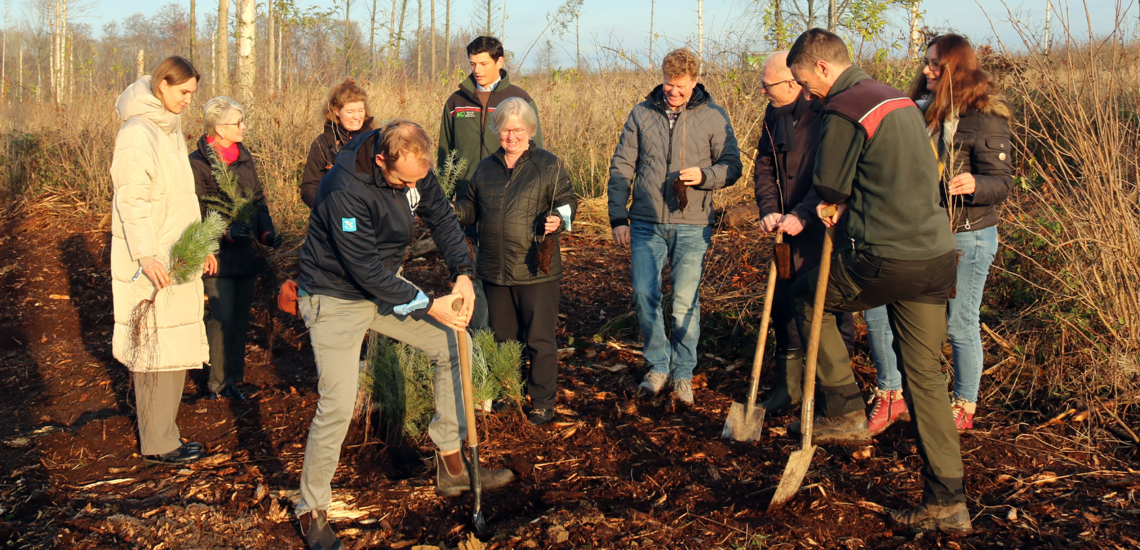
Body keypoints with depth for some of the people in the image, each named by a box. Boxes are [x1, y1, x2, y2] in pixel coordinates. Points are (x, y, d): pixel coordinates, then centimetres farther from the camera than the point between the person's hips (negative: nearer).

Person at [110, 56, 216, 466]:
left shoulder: (170, 129, 16)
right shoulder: (137, 134, -13)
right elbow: (131, 200, -19)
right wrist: (146, 255, -25)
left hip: (177, 257, 9)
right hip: (152, 262, -9)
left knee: (174, 348, 13)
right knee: (157, 350, -4)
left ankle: (163, 435, 24)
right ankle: (157, 445, 4)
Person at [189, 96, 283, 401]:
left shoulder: (244, 157, 10)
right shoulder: (197, 164, -10)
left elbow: (258, 199, 17)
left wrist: (267, 232, 2)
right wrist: (226, 232, -26)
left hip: (246, 253, 6)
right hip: (219, 257, -6)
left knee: (240, 318, 11)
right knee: (223, 317, -6)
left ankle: (231, 378, 23)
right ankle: (217, 384, 8)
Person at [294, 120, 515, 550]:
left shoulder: (415, 170, -10)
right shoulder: (344, 190, -32)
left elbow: (440, 216, 2)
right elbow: (364, 268, -29)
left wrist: (463, 272, -13)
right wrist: (427, 306, -24)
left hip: (384, 288, 8)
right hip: (337, 300, -7)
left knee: (454, 344, 5)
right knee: (337, 405, -13)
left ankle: (451, 465, 17)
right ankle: (312, 511, 7)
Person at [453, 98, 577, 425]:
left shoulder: (549, 165, -2)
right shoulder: (485, 168, 12)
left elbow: (567, 204, -3)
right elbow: (471, 210, 17)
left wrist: (558, 220, -23)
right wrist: (451, 211, -3)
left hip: (536, 271, -5)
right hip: (495, 272, 5)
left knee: (539, 340, 2)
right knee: (503, 338, 17)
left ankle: (542, 402, 15)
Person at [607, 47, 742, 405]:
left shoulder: (713, 117, 2)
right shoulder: (642, 114, 6)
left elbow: (733, 166, 5)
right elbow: (621, 167, 9)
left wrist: (704, 175, -16)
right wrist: (618, 217, 3)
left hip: (692, 226, -2)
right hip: (646, 223, 2)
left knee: (686, 303, 1)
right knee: (643, 295, -1)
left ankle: (683, 373, 17)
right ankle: (658, 365, 18)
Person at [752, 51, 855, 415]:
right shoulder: (774, 116, 8)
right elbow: (764, 168, 9)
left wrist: (802, 214, -26)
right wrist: (769, 211, -6)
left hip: (826, 232, -8)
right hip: (789, 233, 8)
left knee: (829, 310, -1)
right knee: (782, 304, 13)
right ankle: (789, 385, 28)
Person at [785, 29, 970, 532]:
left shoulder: (843, 111, -11)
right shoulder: (898, 99, 17)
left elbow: (828, 187, -6)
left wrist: (832, 204, 16)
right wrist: (839, 206, 17)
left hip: (888, 261, -8)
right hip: (937, 257, 8)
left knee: (807, 295, 18)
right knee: (925, 376, 11)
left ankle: (845, 412, 18)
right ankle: (946, 502, 14)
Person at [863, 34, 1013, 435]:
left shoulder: (985, 119, -11)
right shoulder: (923, 111, 8)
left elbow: (1003, 182, -13)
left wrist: (974, 185, -33)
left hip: (967, 236, -6)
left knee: (960, 325, 4)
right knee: (877, 310, 1)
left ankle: (964, 408, 24)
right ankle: (891, 395, 17)